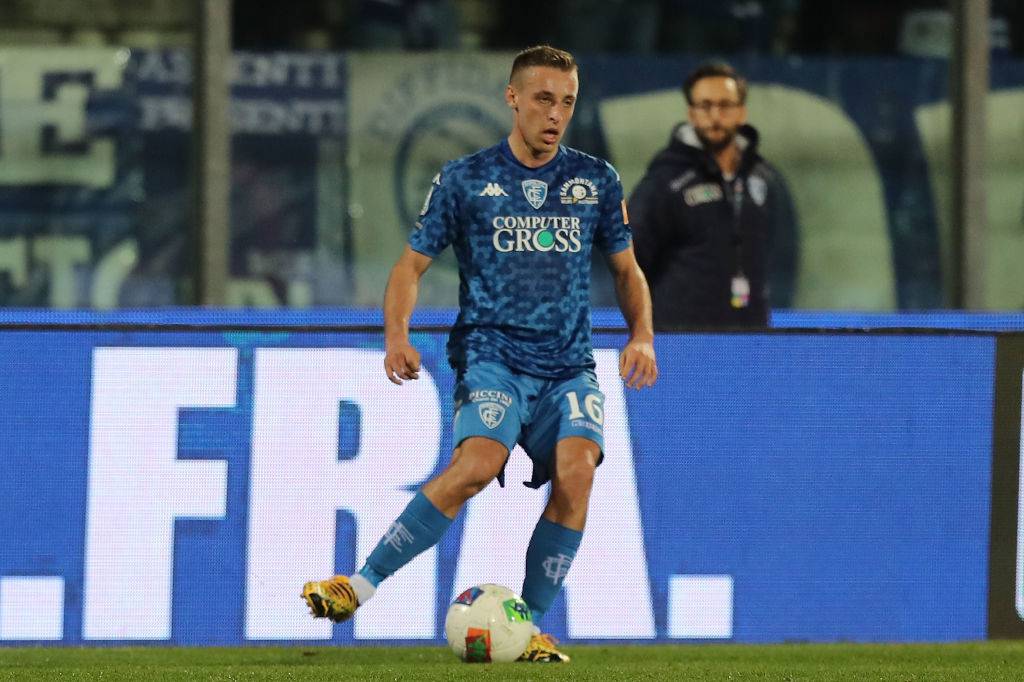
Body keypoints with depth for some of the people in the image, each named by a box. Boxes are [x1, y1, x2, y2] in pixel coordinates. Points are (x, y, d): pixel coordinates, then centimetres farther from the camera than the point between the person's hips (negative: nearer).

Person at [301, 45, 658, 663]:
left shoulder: (597, 181, 10)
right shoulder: (465, 180, 4)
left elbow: (627, 268, 20)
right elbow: (413, 264, 8)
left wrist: (642, 335, 2)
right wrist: (398, 335, -10)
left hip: (570, 367, 3)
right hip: (492, 354, -3)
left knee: (576, 469, -25)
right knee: (478, 462, -30)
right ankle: (361, 585, -21)